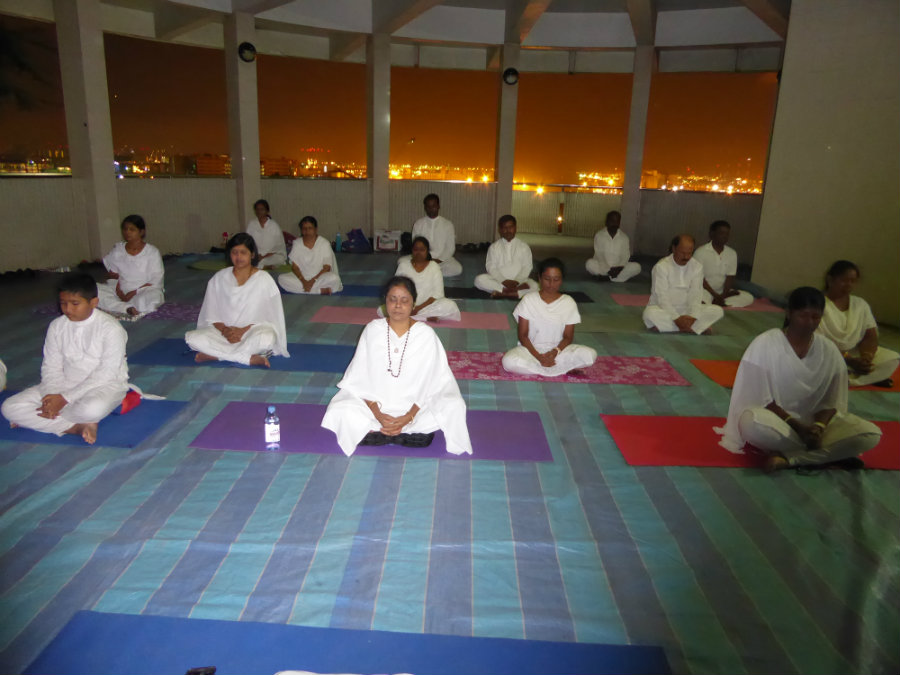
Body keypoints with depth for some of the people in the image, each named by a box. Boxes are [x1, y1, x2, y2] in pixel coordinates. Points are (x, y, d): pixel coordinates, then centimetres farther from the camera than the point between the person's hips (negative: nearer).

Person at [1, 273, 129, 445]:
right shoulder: (57, 326, 3)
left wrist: (65, 398, -22)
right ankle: (77, 427, -22)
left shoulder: (111, 328, -15)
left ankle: (37, 418, -12)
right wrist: (52, 396, -17)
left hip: (104, 385, -6)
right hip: (65, 384, 6)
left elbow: (106, 374, -18)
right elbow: (51, 367, 4)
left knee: (93, 408, -41)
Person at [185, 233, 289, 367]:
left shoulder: (264, 280, -3)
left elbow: (270, 318, -4)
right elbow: (211, 316, 6)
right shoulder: (219, 278, 5)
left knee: (266, 338, -38)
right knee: (192, 338, -25)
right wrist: (224, 329, -15)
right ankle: (251, 359, -29)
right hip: (223, 332, 3)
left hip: (253, 332, -3)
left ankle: (214, 354, -23)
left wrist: (243, 331, -15)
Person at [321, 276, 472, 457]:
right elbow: (360, 377, -3)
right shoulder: (372, 330, -3)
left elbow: (431, 382, -7)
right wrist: (377, 414, -16)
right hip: (376, 404, 1)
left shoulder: (426, 334, -7)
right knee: (340, 412, -24)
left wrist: (408, 417, -18)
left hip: (415, 406, 0)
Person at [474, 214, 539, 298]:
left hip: (519, 281, 0)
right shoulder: (494, 247, 7)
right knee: (479, 280, -28)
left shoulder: (524, 247, 7)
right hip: (498, 281, 1)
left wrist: (516, 281, -16)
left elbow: (527, 267, 0)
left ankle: (502, 293, -33)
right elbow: (491, 267, -1)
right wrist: (503, 281, -16)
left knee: (534, 285, -30)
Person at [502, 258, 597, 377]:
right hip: (531, 349, -1)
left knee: (590, 355, -25)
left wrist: (555, 352, -19)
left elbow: (568, 337, 1)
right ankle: (565, 369, -21)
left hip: (557, 350, 1)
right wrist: (538, 356, -19)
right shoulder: (528, 300, -3)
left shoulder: (569, 303, 0)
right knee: (509, 361, -34)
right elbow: (523, 335, -4)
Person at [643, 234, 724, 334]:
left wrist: (692, 317, -25)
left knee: (717, 311, -16)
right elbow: (662, 297, -17)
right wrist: (676, 318, -28)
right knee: (650, 314, -37)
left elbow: (696, 295, -7)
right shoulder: (661, 267, -11)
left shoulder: (697, 267, 1)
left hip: (687, 310, 4)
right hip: (664, 309, -3)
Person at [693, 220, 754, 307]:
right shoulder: (700, 252, -9)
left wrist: (722, 296, -16)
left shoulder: (732, 254, 5)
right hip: (705, 291, -6)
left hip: (722, 291, 6)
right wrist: (716, 296, -16)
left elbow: (730, 277, 0)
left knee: (749, 298, -16)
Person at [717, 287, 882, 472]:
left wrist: (818, 427, -17)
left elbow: (830, 402, 3)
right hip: (774, 419, -4)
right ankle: (832, 454, -18)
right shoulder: (765, 344, -11)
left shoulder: (829, 350, 0)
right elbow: (760, 399, -11)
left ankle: (786, 458, -21)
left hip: (813, 422, 4)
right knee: (753, 422, -38)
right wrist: (797, 426, -17)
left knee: (871, 434, -20)